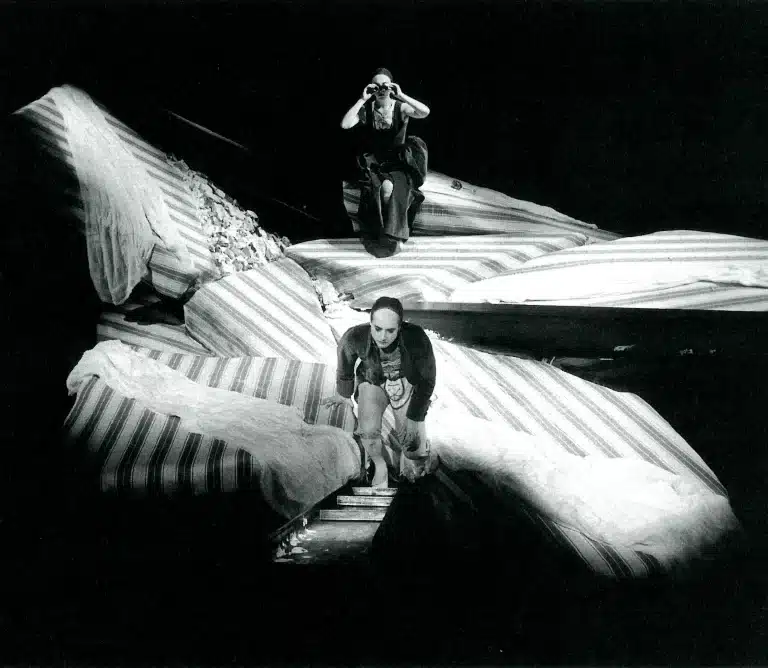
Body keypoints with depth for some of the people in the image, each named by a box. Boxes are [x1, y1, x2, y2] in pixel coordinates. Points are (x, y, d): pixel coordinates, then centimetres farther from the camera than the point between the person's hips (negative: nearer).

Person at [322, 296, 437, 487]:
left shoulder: (417, 339, -36)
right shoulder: (354, 337, -32)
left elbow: (427, 379, -18)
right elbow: (344, 368, -7)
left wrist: (415, 419, -14)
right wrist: (344, 395, 11)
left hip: (407, 383, -1)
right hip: (373, 382, 1)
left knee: (414, 449, -12)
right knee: (368, 432, -25)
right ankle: (380, 466, 6)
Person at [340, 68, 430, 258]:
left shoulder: (401, 108, -3)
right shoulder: (366, 110, 0)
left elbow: (425, 112, -22)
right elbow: (345, 124, -18)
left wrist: (401, 96, -25)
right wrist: (362, 100, -20)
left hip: (398, 163, -1)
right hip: (372, 163, 1)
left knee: (394, 188, -32)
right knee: (375, 189, -30)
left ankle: (393, 235, -16)